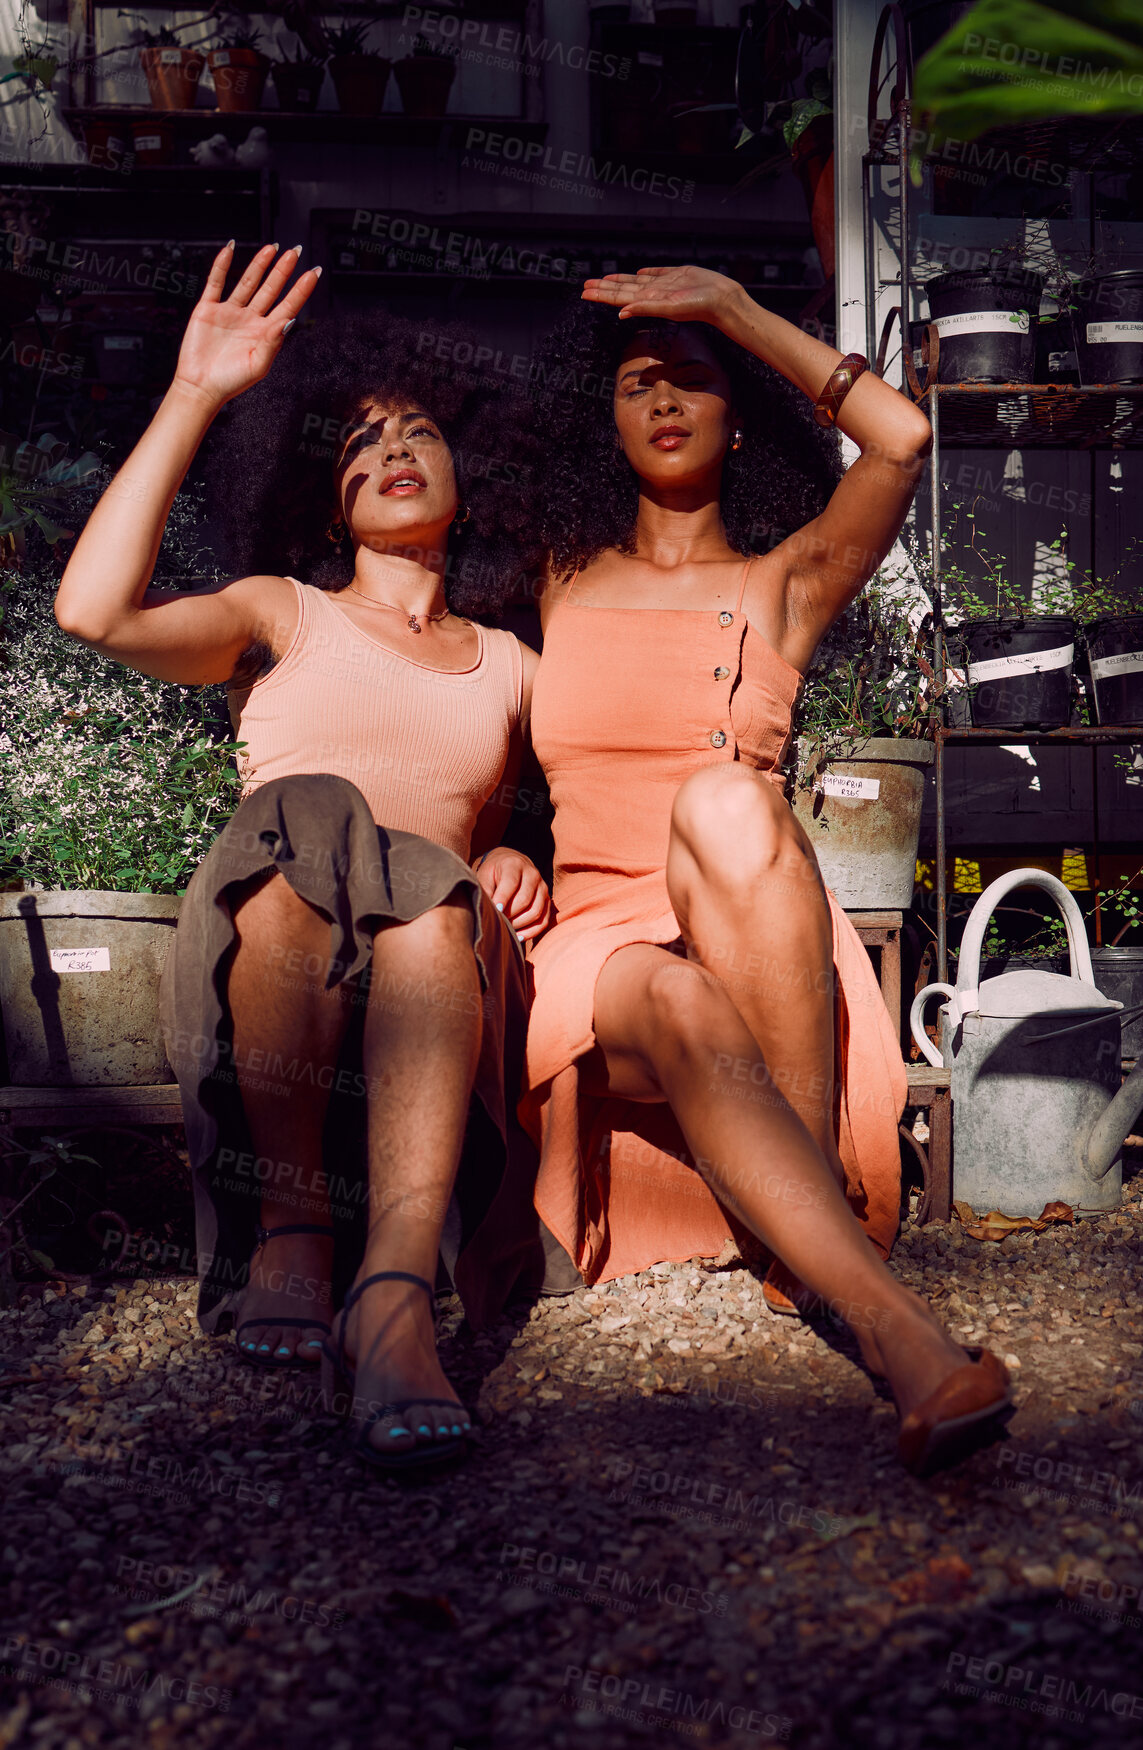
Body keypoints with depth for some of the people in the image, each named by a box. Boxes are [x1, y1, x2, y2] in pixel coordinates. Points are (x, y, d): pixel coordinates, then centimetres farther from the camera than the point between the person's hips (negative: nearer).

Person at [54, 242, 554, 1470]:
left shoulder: (510, 669, 27)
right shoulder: (283, 615, 20)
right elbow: (94, 610, 1)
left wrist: (512, 864, 2)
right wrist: (193, 394, 3)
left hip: (436, 967, 1)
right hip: (259, 962, -1)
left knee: (435, 893, -36)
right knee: (308, 817, -36)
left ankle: (397, 1296, -53)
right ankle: (288, 1236, -32)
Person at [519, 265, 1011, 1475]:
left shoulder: (781, 583, 15)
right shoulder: (568, 584, 23)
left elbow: (901, 439, -1)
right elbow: (531, 763, 32)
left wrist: (729, 306, 3)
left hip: (761, 952, -1)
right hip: (595, 946, 1)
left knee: (725, 799, -37)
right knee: (675, 1005, -38)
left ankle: (814, 1225, -36)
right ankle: (895, 1329, -53)